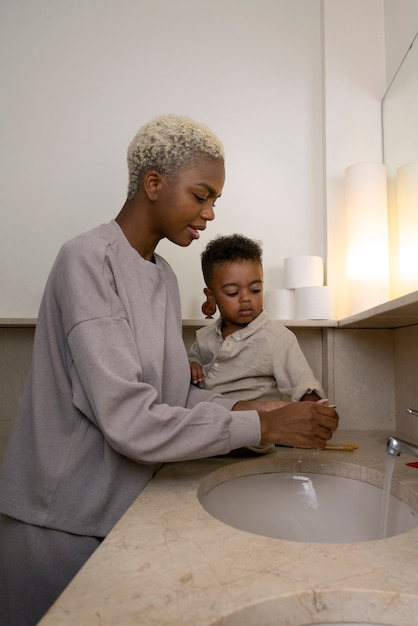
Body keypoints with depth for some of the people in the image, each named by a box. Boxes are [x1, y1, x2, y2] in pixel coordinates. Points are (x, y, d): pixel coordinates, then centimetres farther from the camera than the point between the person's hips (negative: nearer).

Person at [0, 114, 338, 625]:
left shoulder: (163, 276, 6)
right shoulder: (87, 260, -21)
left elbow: (171, 393, 5)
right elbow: (130, 421, -27)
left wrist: (241, 407, -9)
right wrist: (263, 426, -22)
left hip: (124, 507, 7)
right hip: (65, 520, -6)